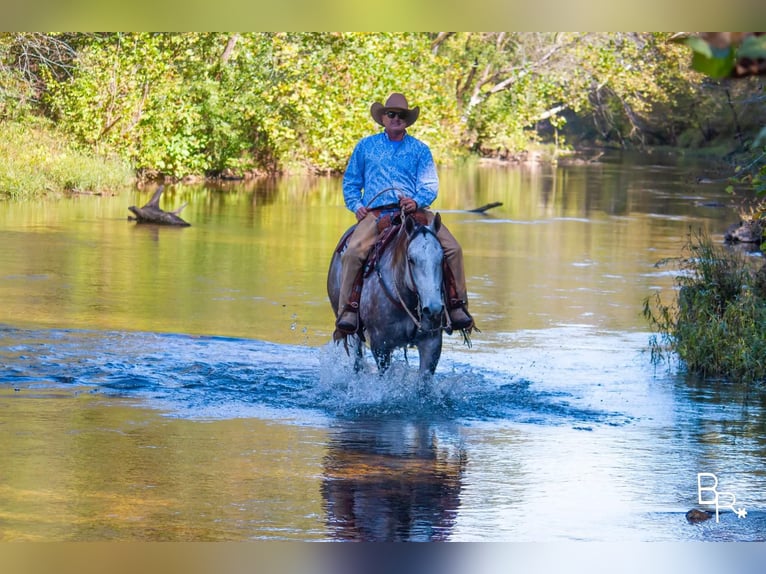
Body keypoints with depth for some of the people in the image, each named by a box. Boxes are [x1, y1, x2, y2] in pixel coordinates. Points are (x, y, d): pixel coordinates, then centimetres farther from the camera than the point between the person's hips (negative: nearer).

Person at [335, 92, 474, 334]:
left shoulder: (420, 149, 14)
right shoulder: (366, 146, 15)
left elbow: (430, 185, 7)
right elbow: (351, 181, 20)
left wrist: (416, 201, -15)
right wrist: (356, 205, 1)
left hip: (413, 212, 1)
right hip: (375, 214, -1)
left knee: (453, 248, -16)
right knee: (353, 252, -28)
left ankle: (457, 304, -3)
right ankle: (347, 309, -21)